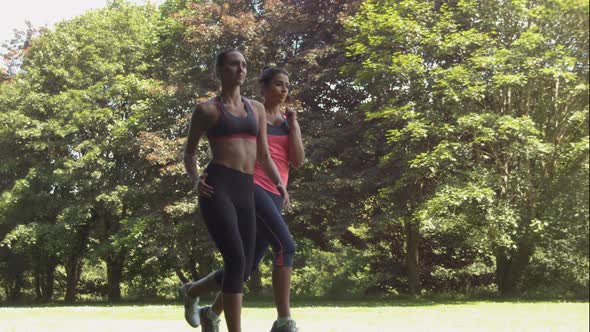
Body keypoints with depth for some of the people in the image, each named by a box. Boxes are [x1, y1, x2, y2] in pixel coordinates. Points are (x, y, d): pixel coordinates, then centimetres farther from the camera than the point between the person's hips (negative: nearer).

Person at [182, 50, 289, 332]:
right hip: (216, 190, -6)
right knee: (236, 260, -20)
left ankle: (191, 291, 36)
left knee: (244, 269, 6)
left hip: (245, 194, 6)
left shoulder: (256, 108, 21)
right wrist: (195, 180, -8)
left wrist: (280, 186, 1)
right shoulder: (206, 109, 8)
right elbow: (189, 154, 14)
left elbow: (264, 157, 19)